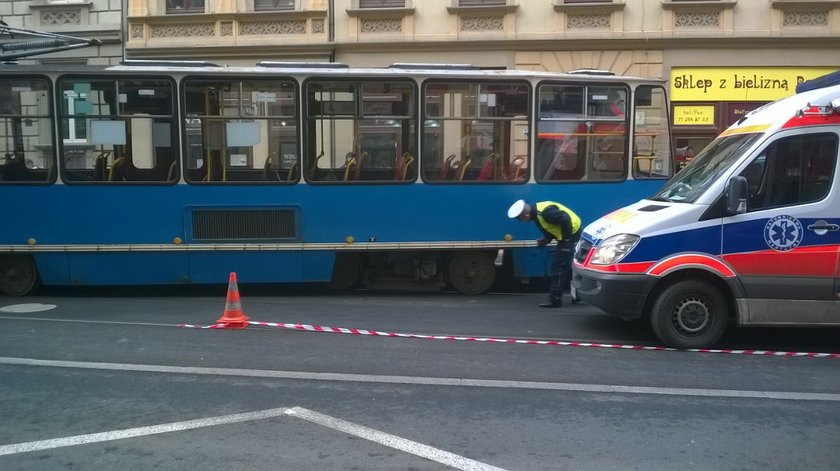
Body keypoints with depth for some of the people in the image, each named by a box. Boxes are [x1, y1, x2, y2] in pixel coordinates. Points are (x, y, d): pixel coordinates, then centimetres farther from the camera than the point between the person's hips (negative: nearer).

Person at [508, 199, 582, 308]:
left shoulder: (545, 212, -28)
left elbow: (565, 220, -30)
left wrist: (566, 240, -21)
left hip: (572, 232, -10)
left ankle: (555, 299, -2)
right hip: (571, 233, 10)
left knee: (558, 266, -7)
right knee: (565, 266, 18)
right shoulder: (536, 213, 5)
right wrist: (545, 240, 1)